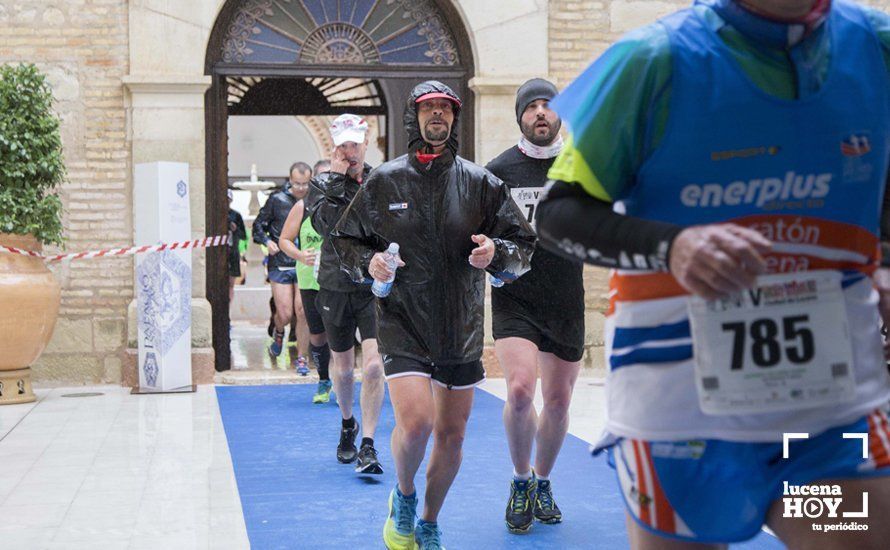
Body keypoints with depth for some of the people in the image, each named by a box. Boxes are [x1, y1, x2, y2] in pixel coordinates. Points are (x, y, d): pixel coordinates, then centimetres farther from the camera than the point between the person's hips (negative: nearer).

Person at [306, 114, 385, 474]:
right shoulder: (322, 184, 0)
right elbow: (324, 224, -19)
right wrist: (338, 180, -19)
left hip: (375, 288, -1)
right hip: (336, 287, 1)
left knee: (374, 365, -15)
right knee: (343, 367, 14)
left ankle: (368, 445, -7)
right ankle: (347, 425, 40)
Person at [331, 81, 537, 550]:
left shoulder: (480, 182, 4)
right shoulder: (383, 181, 2)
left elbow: (525, 244, 6)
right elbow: (345, 240, 11)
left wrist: (496, 252, -16)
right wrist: (367, 263, -10)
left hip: (462, 330, 2)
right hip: (402, 323, -2)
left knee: (451, 436, 9)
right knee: (414, 422, -20)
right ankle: (403, 496, 12)